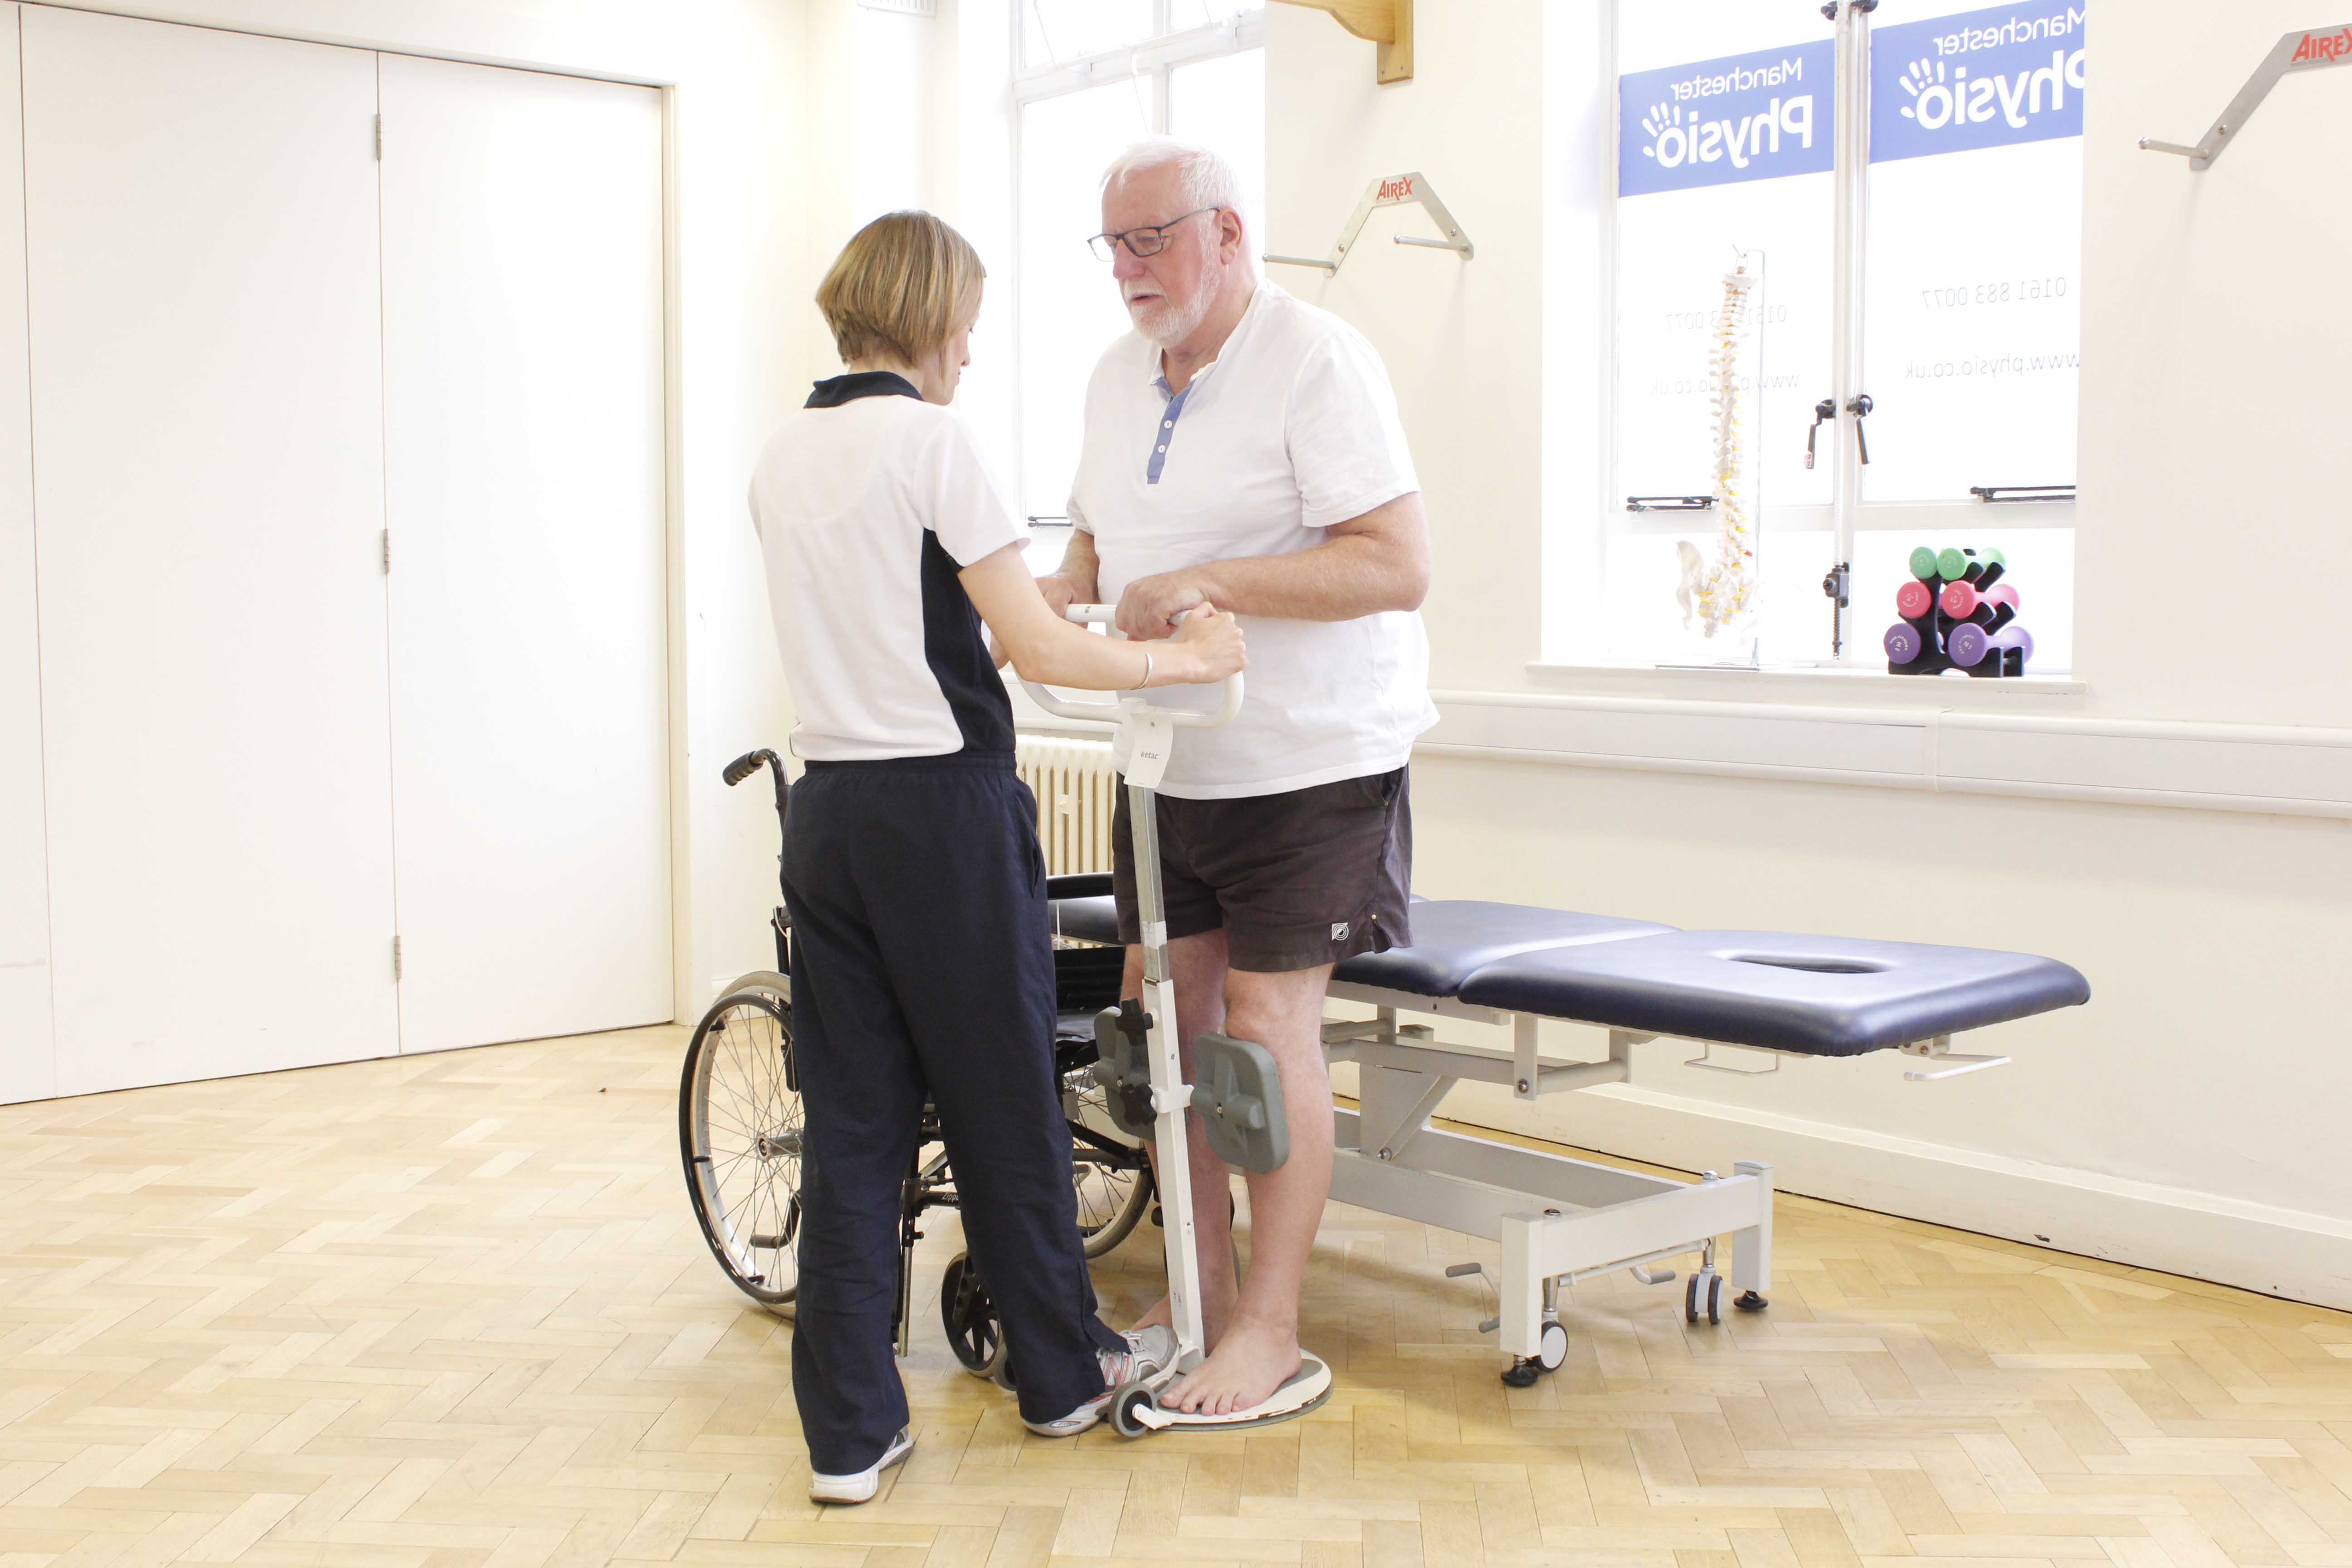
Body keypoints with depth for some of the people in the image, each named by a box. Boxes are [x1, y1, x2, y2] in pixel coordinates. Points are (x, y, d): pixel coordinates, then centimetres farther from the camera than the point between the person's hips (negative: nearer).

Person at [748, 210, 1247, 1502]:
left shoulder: (782, 458, 11)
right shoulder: (930, 439, -11)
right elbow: (1035, 646, -15)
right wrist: (1182, 659, -4)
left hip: (826, 808, 6)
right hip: (945, 810, -6)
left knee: (850, 1120, 8)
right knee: (1003, 1103, 9)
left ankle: (849, 1431, 12)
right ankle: (1064, 1373, 27)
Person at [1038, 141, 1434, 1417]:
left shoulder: (1316, 361, -14)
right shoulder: (1118, 377, 11)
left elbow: (1397, 566, -21)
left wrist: (1211, 585, -27)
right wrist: (1061, 590, 0)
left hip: (1310, 761, -7)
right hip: (1172, 760, 7)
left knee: (1265, 1023, -6)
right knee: (1165, 1010, 8)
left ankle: (1268, 1326, 7)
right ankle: (1202, 1294, 22)